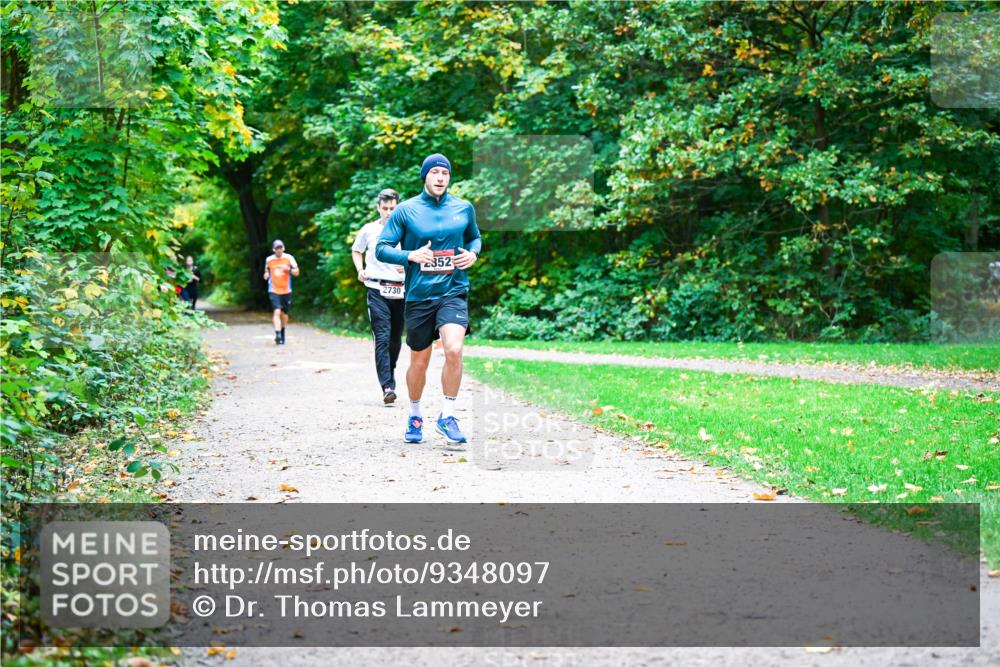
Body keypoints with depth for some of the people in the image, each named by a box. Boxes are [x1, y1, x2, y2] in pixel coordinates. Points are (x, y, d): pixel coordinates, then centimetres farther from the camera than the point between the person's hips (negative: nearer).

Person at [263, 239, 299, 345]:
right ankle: (277, 334, -27)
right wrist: (266, 274, -1)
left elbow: (296, 272, 1)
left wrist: (288, 269, -18)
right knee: (277, 311, -18)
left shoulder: (289, 258, 1)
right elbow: (267, 270, 22)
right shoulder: (269, 260, 5)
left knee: (284, 313, 11)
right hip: (274, 291, -1)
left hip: (286, 290, 1)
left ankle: (282, 333, 32)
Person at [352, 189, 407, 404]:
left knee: (396, 340, 10)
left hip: (400, 290, 2)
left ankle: (389, 377, 29)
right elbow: (356, 251, 23)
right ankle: (387, 387, -19)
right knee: (382, 338, -12)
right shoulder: (369, 230, 6)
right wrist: (360, 270, 7)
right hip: (377, 290, -2)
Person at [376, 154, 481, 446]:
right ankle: (414, 417, 32)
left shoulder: (464, 208, 5)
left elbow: (474, 237, 23)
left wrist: (473, 253, 1)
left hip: (453, 292, 0)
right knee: (419, 362, 9)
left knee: (454, 350, -22)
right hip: (418, 296, 0)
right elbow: (381, 249, -2)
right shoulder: (405, 210, -2)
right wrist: (411, 255, -18)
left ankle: (447, 416, -7)